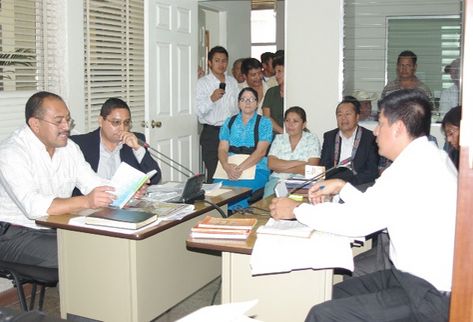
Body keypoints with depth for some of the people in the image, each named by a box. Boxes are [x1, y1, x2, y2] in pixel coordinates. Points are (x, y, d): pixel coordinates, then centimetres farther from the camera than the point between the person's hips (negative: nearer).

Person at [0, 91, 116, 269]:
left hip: (57, 228, 8)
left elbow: (94, 184, 2)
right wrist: (86, 201, -40)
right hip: (15, 233, -7)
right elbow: (32, 206, -31)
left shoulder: (69, 147, 7)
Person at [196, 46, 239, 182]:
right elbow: (199, 111, -13)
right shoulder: (203, 83, -4)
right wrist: (212, 99, -30)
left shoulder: (232, 81, 12)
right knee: (213, 173, -3)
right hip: (211, 133, -4)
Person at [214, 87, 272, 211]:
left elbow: (261, 151, -6)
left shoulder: (264, 123, 6)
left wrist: (240, 168, -19)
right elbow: (222, 149, 7)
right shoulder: (229, 122, 16)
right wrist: (227, 167, -15)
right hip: (229, 169, 3)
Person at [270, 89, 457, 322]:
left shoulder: (415, 167, -22)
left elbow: (357, 220, -19)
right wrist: (342, 188, 13)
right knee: (341, 292, 20)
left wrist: (295, 210, -8)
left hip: (430, 297, -10)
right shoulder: (429, 157, 9)